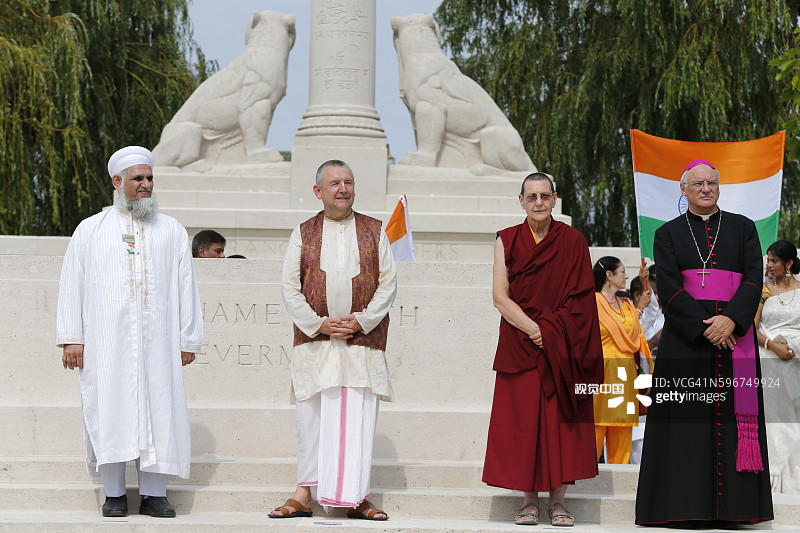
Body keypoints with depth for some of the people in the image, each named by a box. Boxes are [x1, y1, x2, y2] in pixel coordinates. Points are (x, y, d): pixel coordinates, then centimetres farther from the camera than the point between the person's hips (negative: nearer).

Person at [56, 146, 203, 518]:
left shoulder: (172, 232, 13)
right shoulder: (90, 230, 10)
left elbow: (186, 288, 12)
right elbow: (71, 286, 7)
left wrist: (188, 340, 5)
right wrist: (72, 338, -2)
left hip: (156, 339, 1)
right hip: (106, 339, -1)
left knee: (158, 409, -4)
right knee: (110, 409, -6)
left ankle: (153, 494, 0)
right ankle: (114, 494, -1)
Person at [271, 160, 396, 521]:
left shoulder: (374, 232, 9)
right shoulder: (303, 234, 8)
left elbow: (388, 283, 4)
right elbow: (290, 288, 2)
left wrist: (362, 320, -10)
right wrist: (318, 323, -10)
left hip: (362, 340, 0)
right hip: (313, 341, 0)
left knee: (358, 418, -3)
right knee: (312, 416, -1)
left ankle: (355, 497, 1)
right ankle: (305, 493, 3)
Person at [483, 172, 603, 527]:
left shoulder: (573, 242, 5)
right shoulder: (507, 241, 6)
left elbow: (579, 299, -1)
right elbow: (499, 297, -1)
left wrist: (549, 332, -13)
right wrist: (533, 330, -13)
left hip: (564, 347, 0)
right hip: (518, 347, 0)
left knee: (561, 419, -3)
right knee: (522, 418, -3)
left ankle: (557, 500, 1)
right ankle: (529, 501, 3)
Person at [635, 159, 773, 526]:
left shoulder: (743, 228, 12)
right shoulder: (668, 234, 9)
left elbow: (754, 279, 1)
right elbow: (669, 288, -3)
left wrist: (731, 319, -16)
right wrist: (705, 328, -15)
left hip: (733, 331, 1)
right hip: (685, 337, -1)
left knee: (732, 414, -3)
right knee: (688, 418, -6)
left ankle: (731, 506, -2)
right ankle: (686, 506, -5)